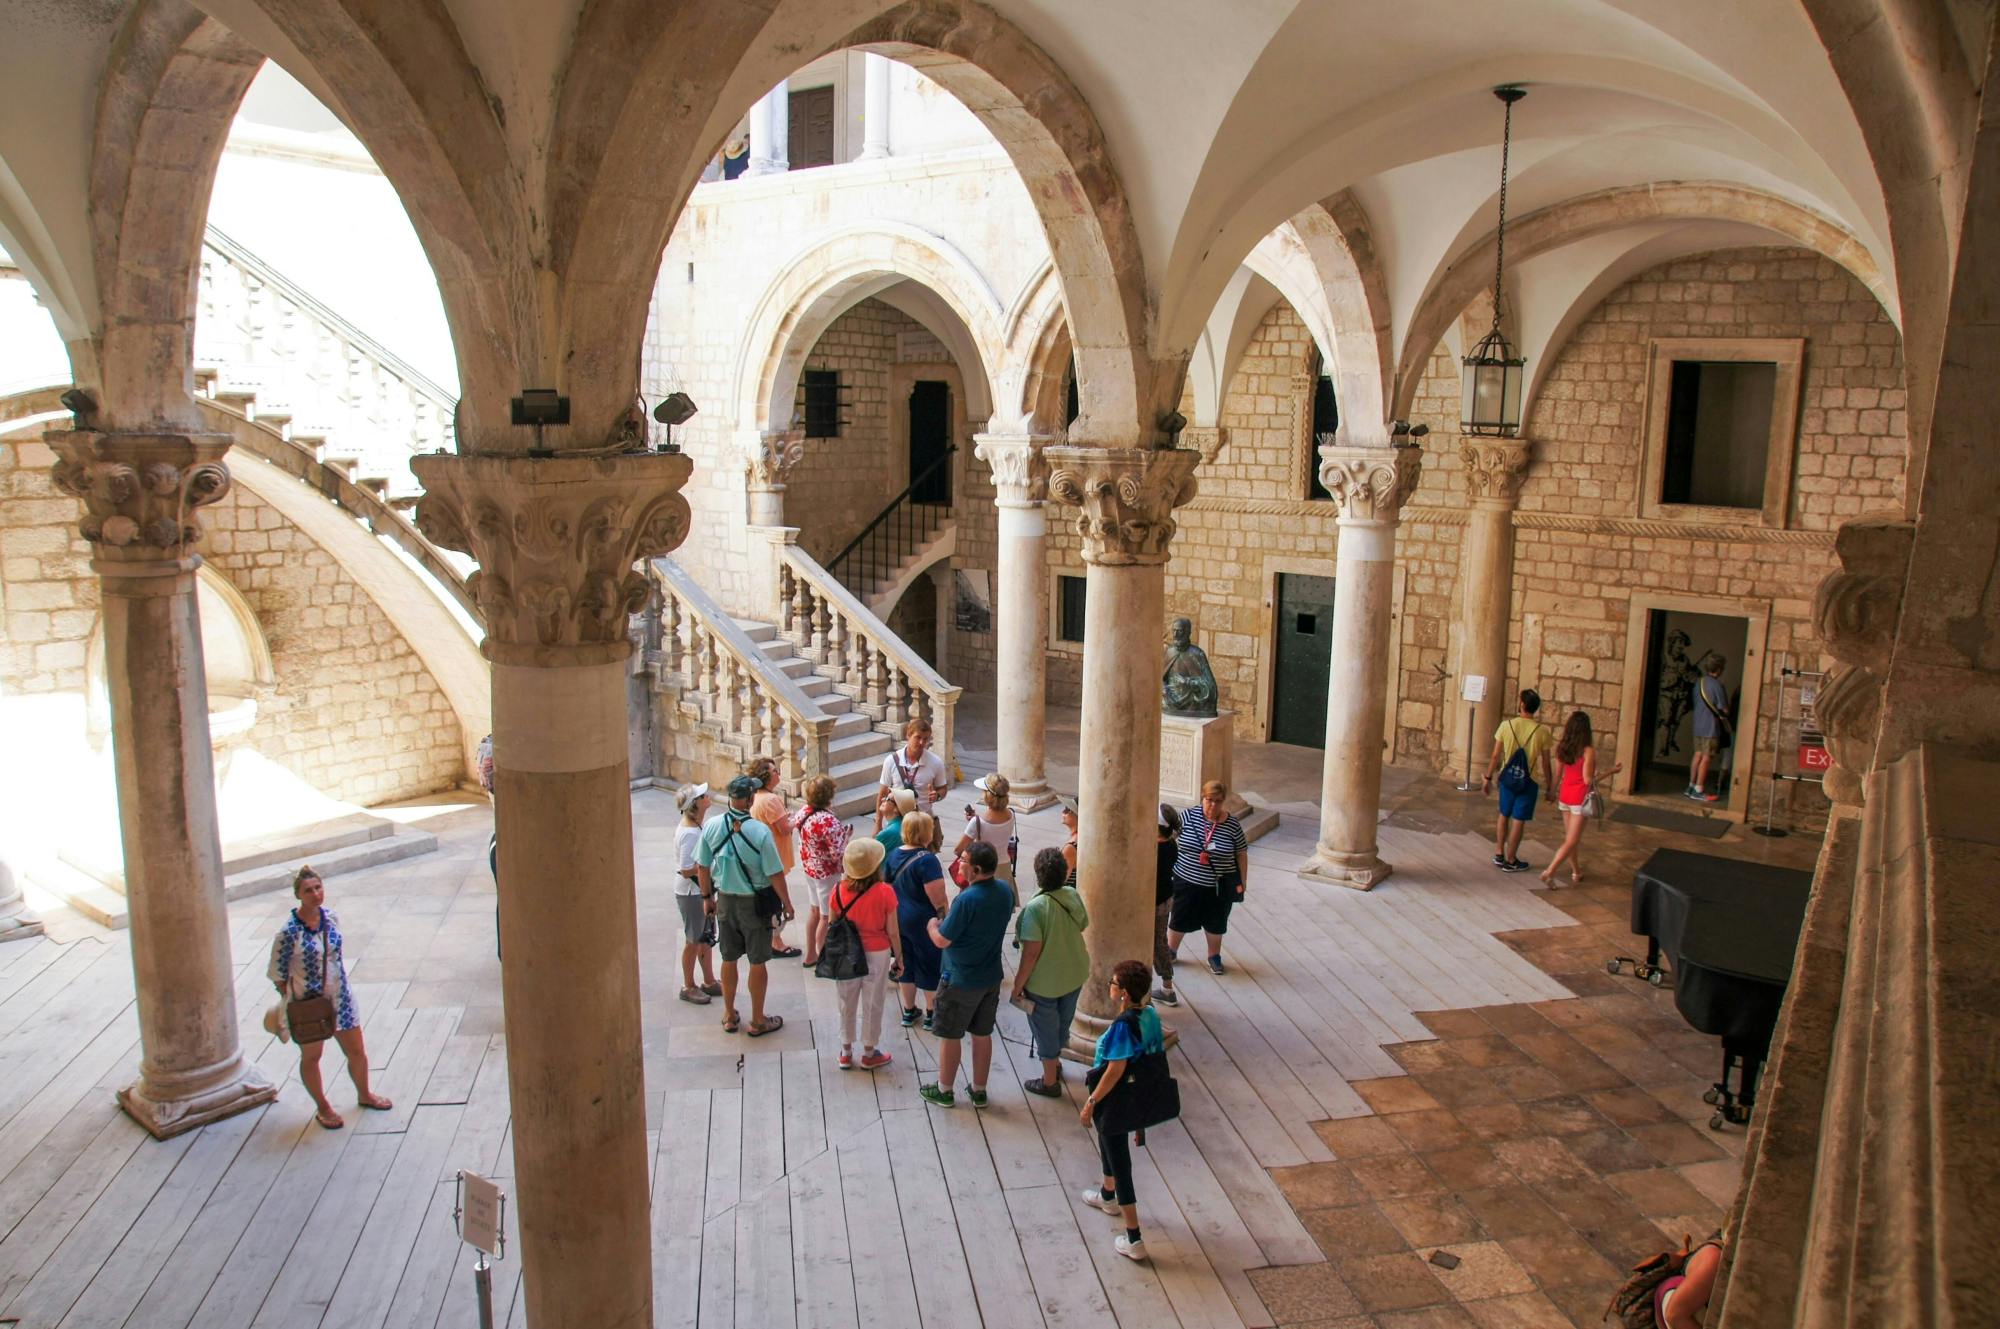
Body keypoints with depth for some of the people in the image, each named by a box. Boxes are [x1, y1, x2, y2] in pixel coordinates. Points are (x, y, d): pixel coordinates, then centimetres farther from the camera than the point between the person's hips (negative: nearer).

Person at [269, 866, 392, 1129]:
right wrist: (290, 1003, -10)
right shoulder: (289, 931, -23)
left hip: (339, 997, 5)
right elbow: (278, 973, -14)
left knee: (357, 1051, 15)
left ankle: (364, 1094, 40)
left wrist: (340, 985, 10)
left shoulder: (330, 917, -6)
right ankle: (323, 1108, 37)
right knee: (311, 1056, 17)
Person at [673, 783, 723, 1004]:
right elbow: (687, 870, -27)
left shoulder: (693, 826, 3)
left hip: (701, 889, 9)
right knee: (693, 941, 7)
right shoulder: (690, 833, -27)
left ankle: (709, 982, 33)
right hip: (691, 892, -9)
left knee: (707, 937, 19)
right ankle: (688, 987, 24)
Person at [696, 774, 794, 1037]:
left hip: (725, 900, 4)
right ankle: (758, 1021, 22)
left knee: (729, 959, 18)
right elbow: (775, 874, -17)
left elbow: (703, 866, 1)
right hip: (754, 902, -4)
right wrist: (786, 903, -4)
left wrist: (707, 896, 16)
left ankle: (729, 1016, 32)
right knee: (757, 962, 10)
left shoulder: (712, 826, -10)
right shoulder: (760, 831, -23)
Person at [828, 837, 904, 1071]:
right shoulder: (885, 892, -20)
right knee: (872, 1004, 14)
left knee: (847, 1003, 18)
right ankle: (869, 1054, 27)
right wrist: (899, 956, 4)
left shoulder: (837, 891, -13)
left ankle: (846, 1052, 30)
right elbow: (893, 931, -12)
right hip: (877, 954, -2)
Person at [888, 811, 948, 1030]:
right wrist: (944, 919, -9)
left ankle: (909, 1011, 30)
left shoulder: (895, 854, 0)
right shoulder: (927, 860, -23)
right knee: (930, 965, 9)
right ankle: (931, 1014, 20)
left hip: (899, 918, 7)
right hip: (923, 921, -7)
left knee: (906, 963, 18)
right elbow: (937, 897, -23)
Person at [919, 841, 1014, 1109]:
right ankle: (979, 1091, 31)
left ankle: (944, 1091, 27)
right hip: (991, 976, 7)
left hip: (960, 981, -7)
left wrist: (932, 925, -1)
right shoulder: (1005, 891, -6)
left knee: (950, 1036, 12)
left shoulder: (967, 900, -29)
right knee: (982, 1034, 19)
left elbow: (942, 941, -21)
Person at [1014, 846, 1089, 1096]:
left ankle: (1050, 1082, 30)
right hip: (1075, 974, 6)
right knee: (1062, 1021, 27)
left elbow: (1031, 953, -27)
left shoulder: (1035, 908, -30)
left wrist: (1017, 986, -16)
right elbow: (1083, 925, 8)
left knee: (1045, 1029, 14)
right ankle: (1055, 1062, 49)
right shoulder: (1073, 895, -10)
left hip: (1044, 982, -6)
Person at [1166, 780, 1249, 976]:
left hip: (1218, 886, 0)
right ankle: (1170, 951, 39)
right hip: (1186, 881, 0)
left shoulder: (1232, 825, -11)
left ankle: (1214, 956, 40)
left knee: (1215, 923, 16)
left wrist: (1242, 881, 3)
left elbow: (1241, 854, 0)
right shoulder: (1188, 816, -11)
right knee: (1179, 919, 16)